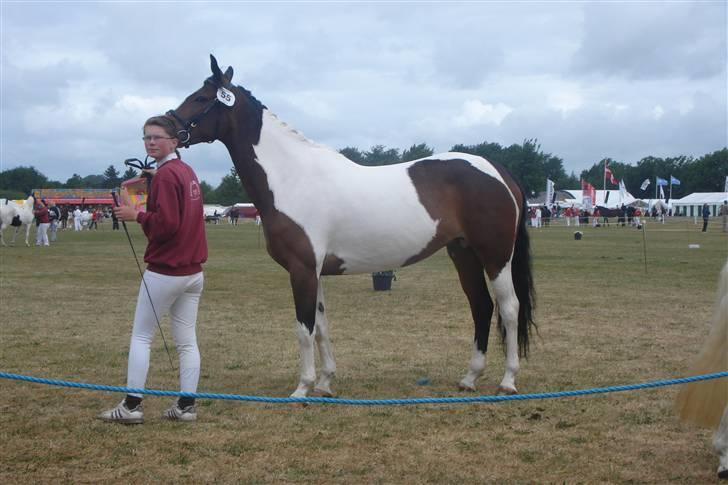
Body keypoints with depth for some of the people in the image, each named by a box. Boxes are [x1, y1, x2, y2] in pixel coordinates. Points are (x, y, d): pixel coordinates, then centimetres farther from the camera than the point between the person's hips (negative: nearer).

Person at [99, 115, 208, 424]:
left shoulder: (165, 175, -14)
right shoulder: (187, 172, 12)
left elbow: (166, 223, -23)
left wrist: (136, 215, -11)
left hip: (164, 271, -8)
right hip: (193, 270, 8)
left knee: (140, 336, 3)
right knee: (187, 340, 7)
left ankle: (132, 406, 5)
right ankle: (186, 406, 9)